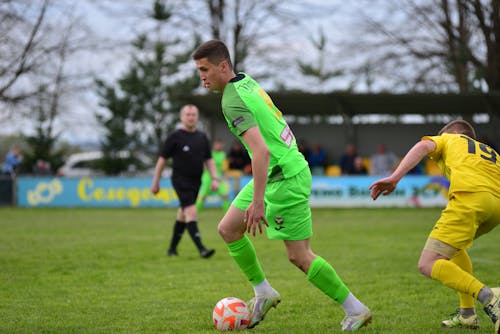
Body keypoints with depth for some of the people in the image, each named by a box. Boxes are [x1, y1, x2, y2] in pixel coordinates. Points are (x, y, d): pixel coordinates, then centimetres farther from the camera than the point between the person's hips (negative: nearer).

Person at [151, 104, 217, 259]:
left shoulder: (202, 138, 10)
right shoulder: (175, 137, -5)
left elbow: (209, 160, 14)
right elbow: (162, 160, -1)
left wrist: (214, 178, 0)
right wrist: (155, 182, 0)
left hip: (196, 181, 6)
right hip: (180, 181, -6)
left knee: (183, 215, 13)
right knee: (191, 213, -18)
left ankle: (172, 248, 25)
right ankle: (201, 249, -25)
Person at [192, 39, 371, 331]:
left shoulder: (233, 102, -21)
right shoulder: (248, 82, 8)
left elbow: (261, 151, -31)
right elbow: (274, 123, 20)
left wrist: (258, 202, -31)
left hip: (285, 180, -10)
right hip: (275, 174, 10)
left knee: (299, 256, -3)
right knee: (228, 229, 11)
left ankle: (356, 310, 7)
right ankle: (264, 293, 21)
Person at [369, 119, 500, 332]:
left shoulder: (449, 139, 28)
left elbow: (424, 146, 7)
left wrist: (394, 178, -5)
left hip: (470, 195, -6)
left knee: (427, 265, -8)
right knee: (453, 246, 32)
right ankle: (467, 314, 24)